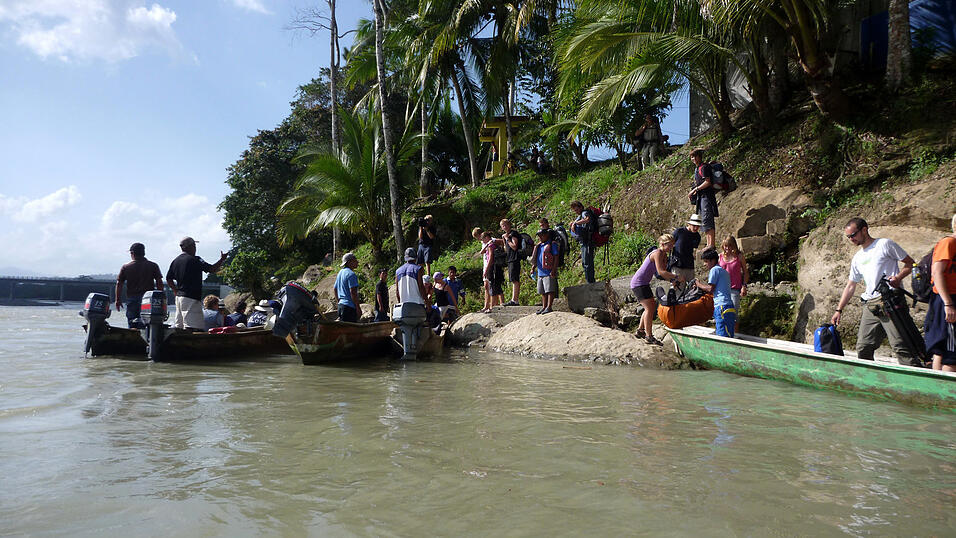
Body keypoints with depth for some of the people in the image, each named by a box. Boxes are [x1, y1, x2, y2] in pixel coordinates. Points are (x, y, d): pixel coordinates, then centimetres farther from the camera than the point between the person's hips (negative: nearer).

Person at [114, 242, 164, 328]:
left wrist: (118, 300, 11)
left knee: (132, 327, 4)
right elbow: (159, 283, -1)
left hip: (132, 299, 0)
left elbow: (119, 284, 3)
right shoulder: (153, 266, 1)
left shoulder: (125, 267, 2)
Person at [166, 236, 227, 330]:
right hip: (191, 298, -9)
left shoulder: (175, 261, 12)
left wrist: (176, 291, 20)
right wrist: (222, 260, 1)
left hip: (179, 297, 9)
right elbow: (212, 269, -14)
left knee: (179, 326, 11)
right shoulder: (194, 260, -12)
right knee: (191, 327, -11)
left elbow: (168, 279, 18)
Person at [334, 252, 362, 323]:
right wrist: (358, 308, -16)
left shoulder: (340, 272, 16)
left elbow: (334, 289, 23)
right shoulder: (351, 274, -13)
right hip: (349, 306, -10)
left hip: (341, 304, 10)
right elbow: (353, 292, -19)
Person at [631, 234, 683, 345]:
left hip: (643, 283, 10)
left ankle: (641, 331, 27)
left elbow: (664, 272, 10)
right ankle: (649, 336, -10)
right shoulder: (657, 253, -19)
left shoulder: (664, 255, 11)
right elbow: (661, 272, -28)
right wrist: (676, 277, -28)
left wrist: (673, 280, -6)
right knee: (650, 308, -12)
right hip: (639, 283, -10)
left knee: (651, 307, 18)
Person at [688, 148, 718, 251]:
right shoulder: (697, 168, 20)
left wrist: (696, 189, -15)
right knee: (704, 220, 9)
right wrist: (693, 192, 12)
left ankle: (712, 244, -17)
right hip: (701, 196, 10)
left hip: (706, 196, -10)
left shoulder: (704, 167, -9)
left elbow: (707, 182, -17)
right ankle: (709, 244, 12)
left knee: (707, 219, -15)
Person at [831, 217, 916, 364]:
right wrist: (839, 310, 20)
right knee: (863, 348, 3)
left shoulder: (885, 244, 4)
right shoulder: (857, 258, 22)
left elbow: (910, 263, 4)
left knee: (899, 346, -13)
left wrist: (898, 277, -15)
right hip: (870, 306, 7)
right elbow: (850, 287, 25)